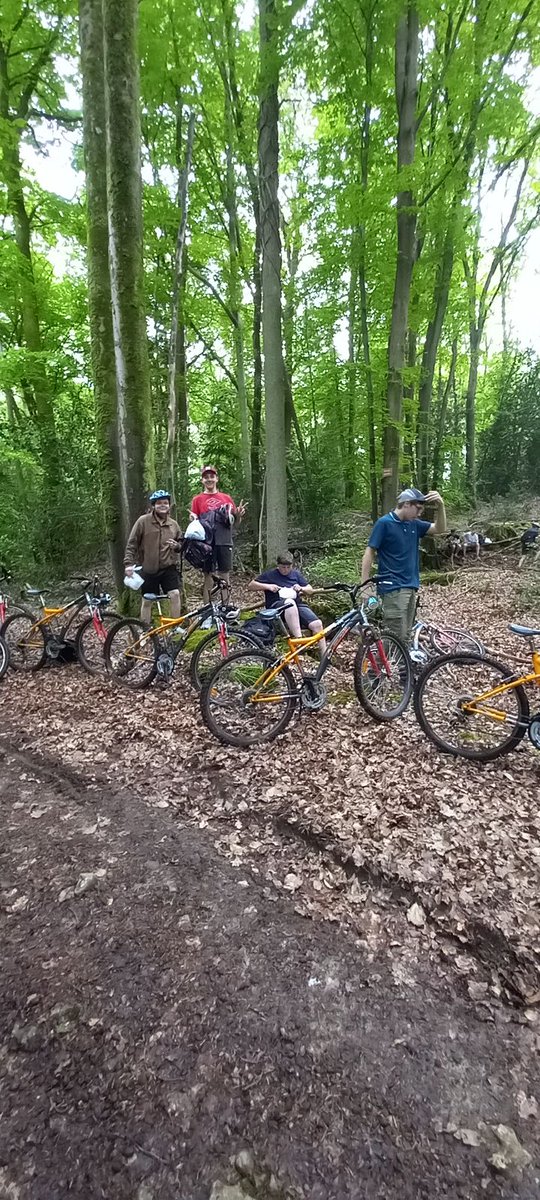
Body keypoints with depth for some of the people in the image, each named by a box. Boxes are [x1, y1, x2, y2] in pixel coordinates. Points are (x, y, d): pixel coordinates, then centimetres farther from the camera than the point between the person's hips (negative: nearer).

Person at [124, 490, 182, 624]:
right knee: (147, 601, 8)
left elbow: (180, 544, 18)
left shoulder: (174, 524, 5)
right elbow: (132, 543, -4)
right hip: (148, 569, -2)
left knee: (175, 594, -12)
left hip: (168, 567, 2)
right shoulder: (143, 521, -6)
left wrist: (176, 546, -6)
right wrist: (128, 563, -13)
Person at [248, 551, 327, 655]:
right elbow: (251, 585, 7)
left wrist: (301, 588, -3)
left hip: (297, 605, 4)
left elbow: (311, 590, 20)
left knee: (317, 624, -23)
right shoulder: (270, 574, 9)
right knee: (290, 602, -41)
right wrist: (267, 586, -9)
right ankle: (299, 639, -47)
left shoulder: (296, 574, 19)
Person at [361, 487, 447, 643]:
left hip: (411, 587, 7)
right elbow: (369, 553, -9)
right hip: (393, 588, -7)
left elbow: (440, 529, 14)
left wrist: (440, 505, -3)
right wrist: (364, 586, -12)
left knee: (406, 636, 11)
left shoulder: (414, 524, 11)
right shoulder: (384, 523, -9)